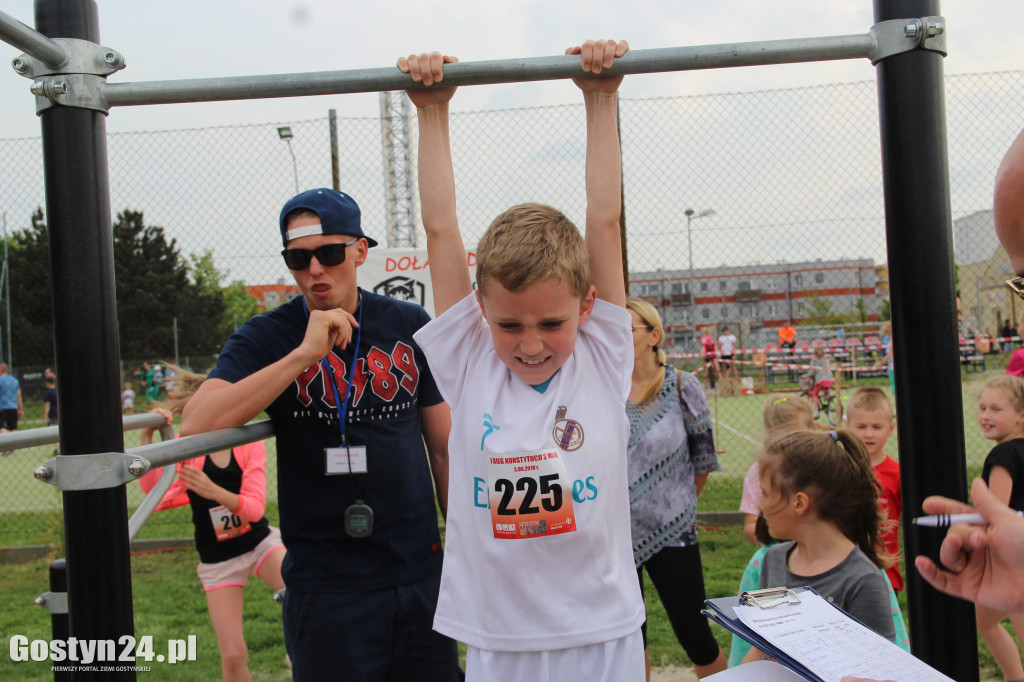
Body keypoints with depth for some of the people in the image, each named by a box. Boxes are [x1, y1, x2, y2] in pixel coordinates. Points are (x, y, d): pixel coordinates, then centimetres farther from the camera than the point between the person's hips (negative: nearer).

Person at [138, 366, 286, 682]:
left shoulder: (250, 444, -10)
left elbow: (255, 507, -20)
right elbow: (153, 490, -29)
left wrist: (215, 492, -39)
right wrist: (147, 437, -42)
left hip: (261, 543, 1)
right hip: (217, 560, 0)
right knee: (233, 656, -2)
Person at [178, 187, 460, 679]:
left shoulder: (409, 326, 3)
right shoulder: (266, 337, -4)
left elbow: (444, 448, 9)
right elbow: (196, 425, -22)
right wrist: (305, 353, -25)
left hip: (421, 573, 3)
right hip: (326, 585, -2)